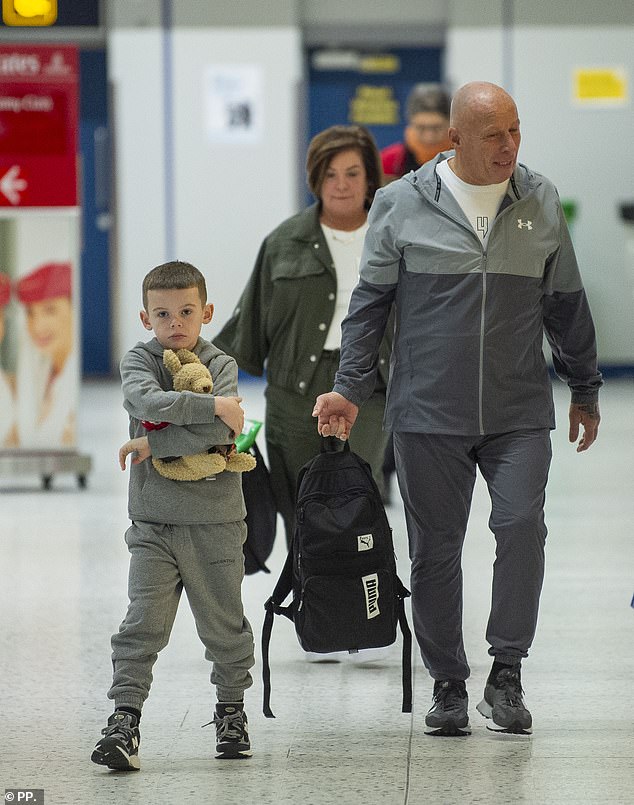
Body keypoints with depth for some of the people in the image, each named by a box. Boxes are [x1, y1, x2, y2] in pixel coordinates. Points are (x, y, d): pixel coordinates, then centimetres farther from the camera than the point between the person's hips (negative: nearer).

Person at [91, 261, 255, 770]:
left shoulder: (221, 366, 1)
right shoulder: (140, 360, 3)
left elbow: (221, 430, -16)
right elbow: (145, 401, -20)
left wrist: (153, 445, -17)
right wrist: (213, 405, -23)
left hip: (214, 522, 0)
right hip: (154, 522, 0)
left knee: (224, 624, 10)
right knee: (144, 623, -9)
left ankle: (231, 709, 28)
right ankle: (124, 720, -10)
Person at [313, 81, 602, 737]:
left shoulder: (540, 202, 7)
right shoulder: (401, 204, 0)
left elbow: (566, 305, 16)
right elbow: (370, 302, 5)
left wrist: (585, 391, 21)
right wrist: (349, 388, 0)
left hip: (519, 413, 1)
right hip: (428, 413, -1)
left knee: (521, 524, -16)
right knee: (435, 548, 4)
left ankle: (506, 673, -5)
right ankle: (448, 684, 17)